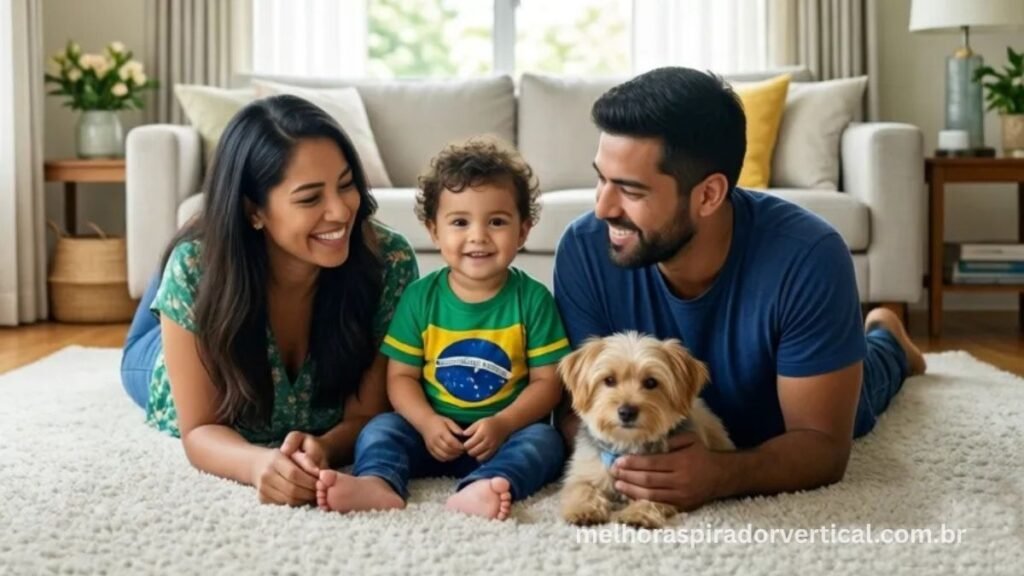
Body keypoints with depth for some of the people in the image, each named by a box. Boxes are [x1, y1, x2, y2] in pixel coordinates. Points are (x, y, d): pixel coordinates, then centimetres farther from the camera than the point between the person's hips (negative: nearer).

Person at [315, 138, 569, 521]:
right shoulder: (420, 296, 1)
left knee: (544, 440, -29)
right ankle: (378, 483, -50)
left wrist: (502, 424, -20)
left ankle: (478, 489, -55)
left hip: (507, 433, -1)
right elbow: (401, 376, 2)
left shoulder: (533, 299, -3)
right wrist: (428, 423, -17)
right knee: (380, 428, -20)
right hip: (434, 431, 2)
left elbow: (547, 381, -3)